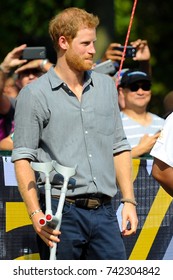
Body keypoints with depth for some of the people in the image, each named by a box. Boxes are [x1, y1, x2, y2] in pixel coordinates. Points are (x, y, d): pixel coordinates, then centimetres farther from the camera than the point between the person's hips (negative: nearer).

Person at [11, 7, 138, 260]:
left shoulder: (106, 86, 15)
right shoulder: (34, 95, -1)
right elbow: (23, 158, -5)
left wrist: (129, 201, 9)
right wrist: (36, 213, -16)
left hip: (104, 211, 4)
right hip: (60, 211, -4)